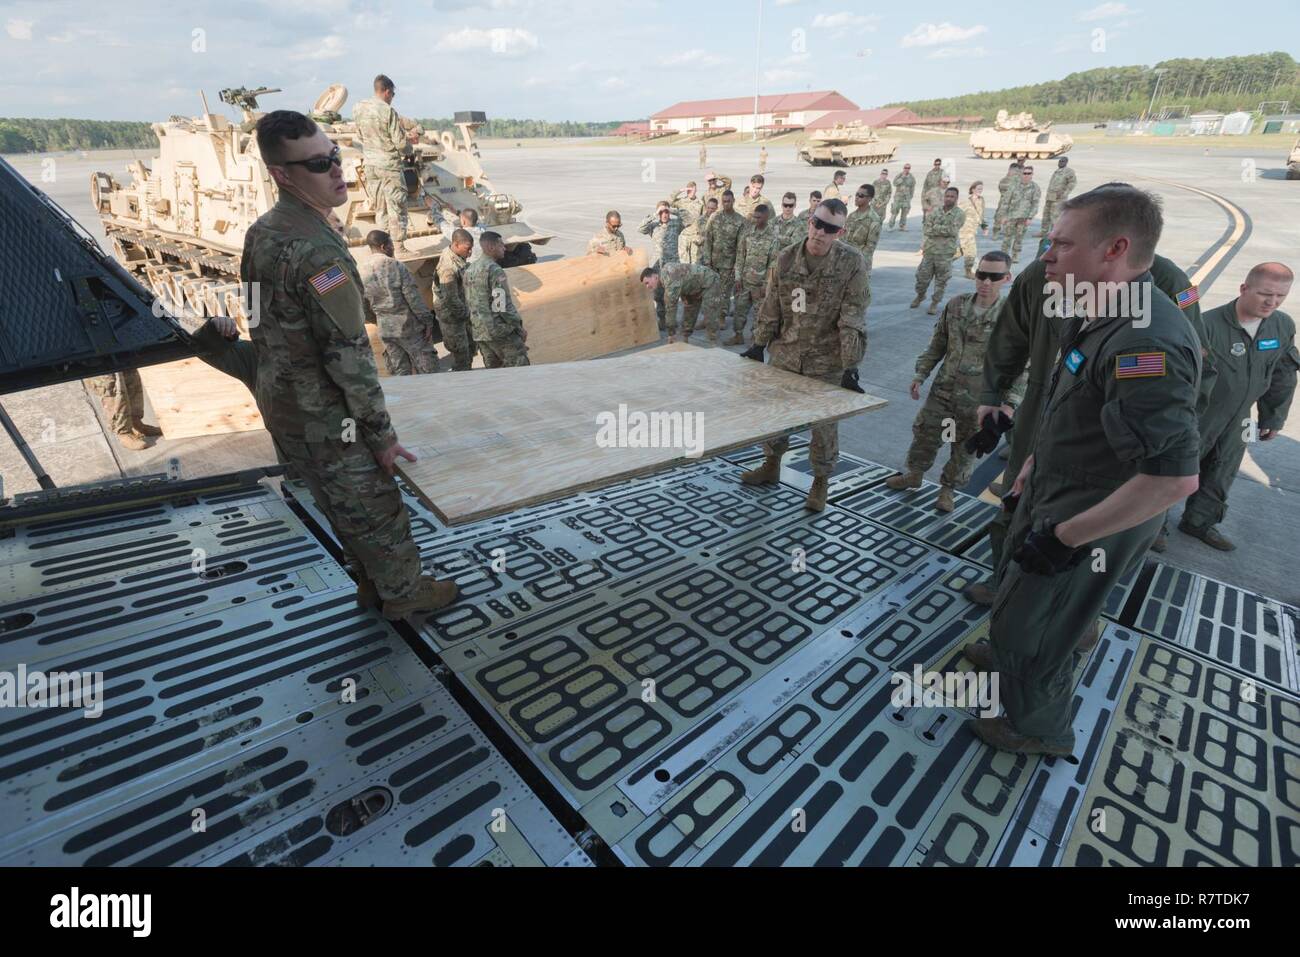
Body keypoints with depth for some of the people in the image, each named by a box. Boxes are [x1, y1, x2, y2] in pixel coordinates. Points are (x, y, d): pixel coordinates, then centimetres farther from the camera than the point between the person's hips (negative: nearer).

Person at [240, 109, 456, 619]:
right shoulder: (318, 250, -25)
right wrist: (381, 432, -18)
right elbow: (349, 353, -25)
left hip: (280, 402, 9)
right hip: (324, 418, -9)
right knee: (376, 508, 9)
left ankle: (372, 584, 40)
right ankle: (403, 592, 28)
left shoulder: (260, 232, 5)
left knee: (341, 507, 22)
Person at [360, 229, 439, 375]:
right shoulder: (396, 266, -15)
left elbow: (364, 306, 8)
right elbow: (413, 298, -15)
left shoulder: (363, 271, 2)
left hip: (385, 329, 6)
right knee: (426, 367, 5)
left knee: (399, 371, 12)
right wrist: (428, 321, -7)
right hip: (408, 325, -6)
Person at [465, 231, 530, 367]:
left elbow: (468, 302, 17)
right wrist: (520, 327, -8)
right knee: (520, 366, -2)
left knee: (491, 368, 13)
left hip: (479, 333, 9)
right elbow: (504, 306, -18)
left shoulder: (470, 269, 13)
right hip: (500, 330, -8)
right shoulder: (495, 270, -15)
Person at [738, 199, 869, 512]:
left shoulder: (852, 262, -11)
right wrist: (759, 344, 10)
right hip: (785, 354, 4)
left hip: (826, 360, -3)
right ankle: (771, 465, 38)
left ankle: (821, 481, 27)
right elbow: (771, 307, 7)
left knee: (823, 423, 7)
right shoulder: (786, 258, -2)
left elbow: (853, 320, -13)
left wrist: (851, 367, -15)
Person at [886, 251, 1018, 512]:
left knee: (965, 448, 11)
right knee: (925, 434, 14)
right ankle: (914, 474, 38)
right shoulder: (956, 305, -2)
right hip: (943, 390, 3)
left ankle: (948, 490, 31)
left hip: (978, 400, -3)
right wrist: (920, 375, 4)